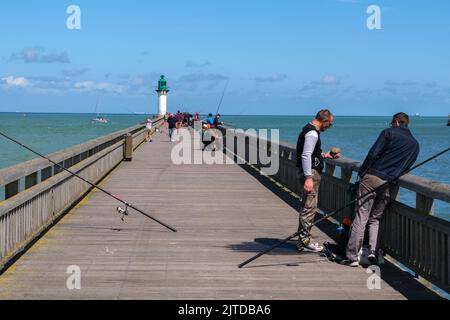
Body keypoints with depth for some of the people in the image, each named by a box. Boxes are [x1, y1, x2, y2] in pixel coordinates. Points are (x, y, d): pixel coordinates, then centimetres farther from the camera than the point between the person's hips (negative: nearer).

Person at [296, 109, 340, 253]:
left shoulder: (310, 130, 17)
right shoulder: (312, 133, -16)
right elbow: (305, 156, -24)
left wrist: (325, 156, 24)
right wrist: (308, 177, -28)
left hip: (310, 173, 11)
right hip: (310, 173, -11)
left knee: (307, 208, 15)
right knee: (309, 207, -8)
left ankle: (304, 239, 21)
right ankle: (304, 242, -5)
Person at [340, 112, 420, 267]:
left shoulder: (389, 133, 2)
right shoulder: (415, 144, 17)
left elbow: (373, 154, -7)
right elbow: (406, 168, 16)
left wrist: (362, 171, 0)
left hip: (372, 177, -4)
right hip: (388, 184, 4)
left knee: (361, 216, -5)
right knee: (375, 219, 17)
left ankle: (352, 257, -8)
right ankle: (373, 251, -3)